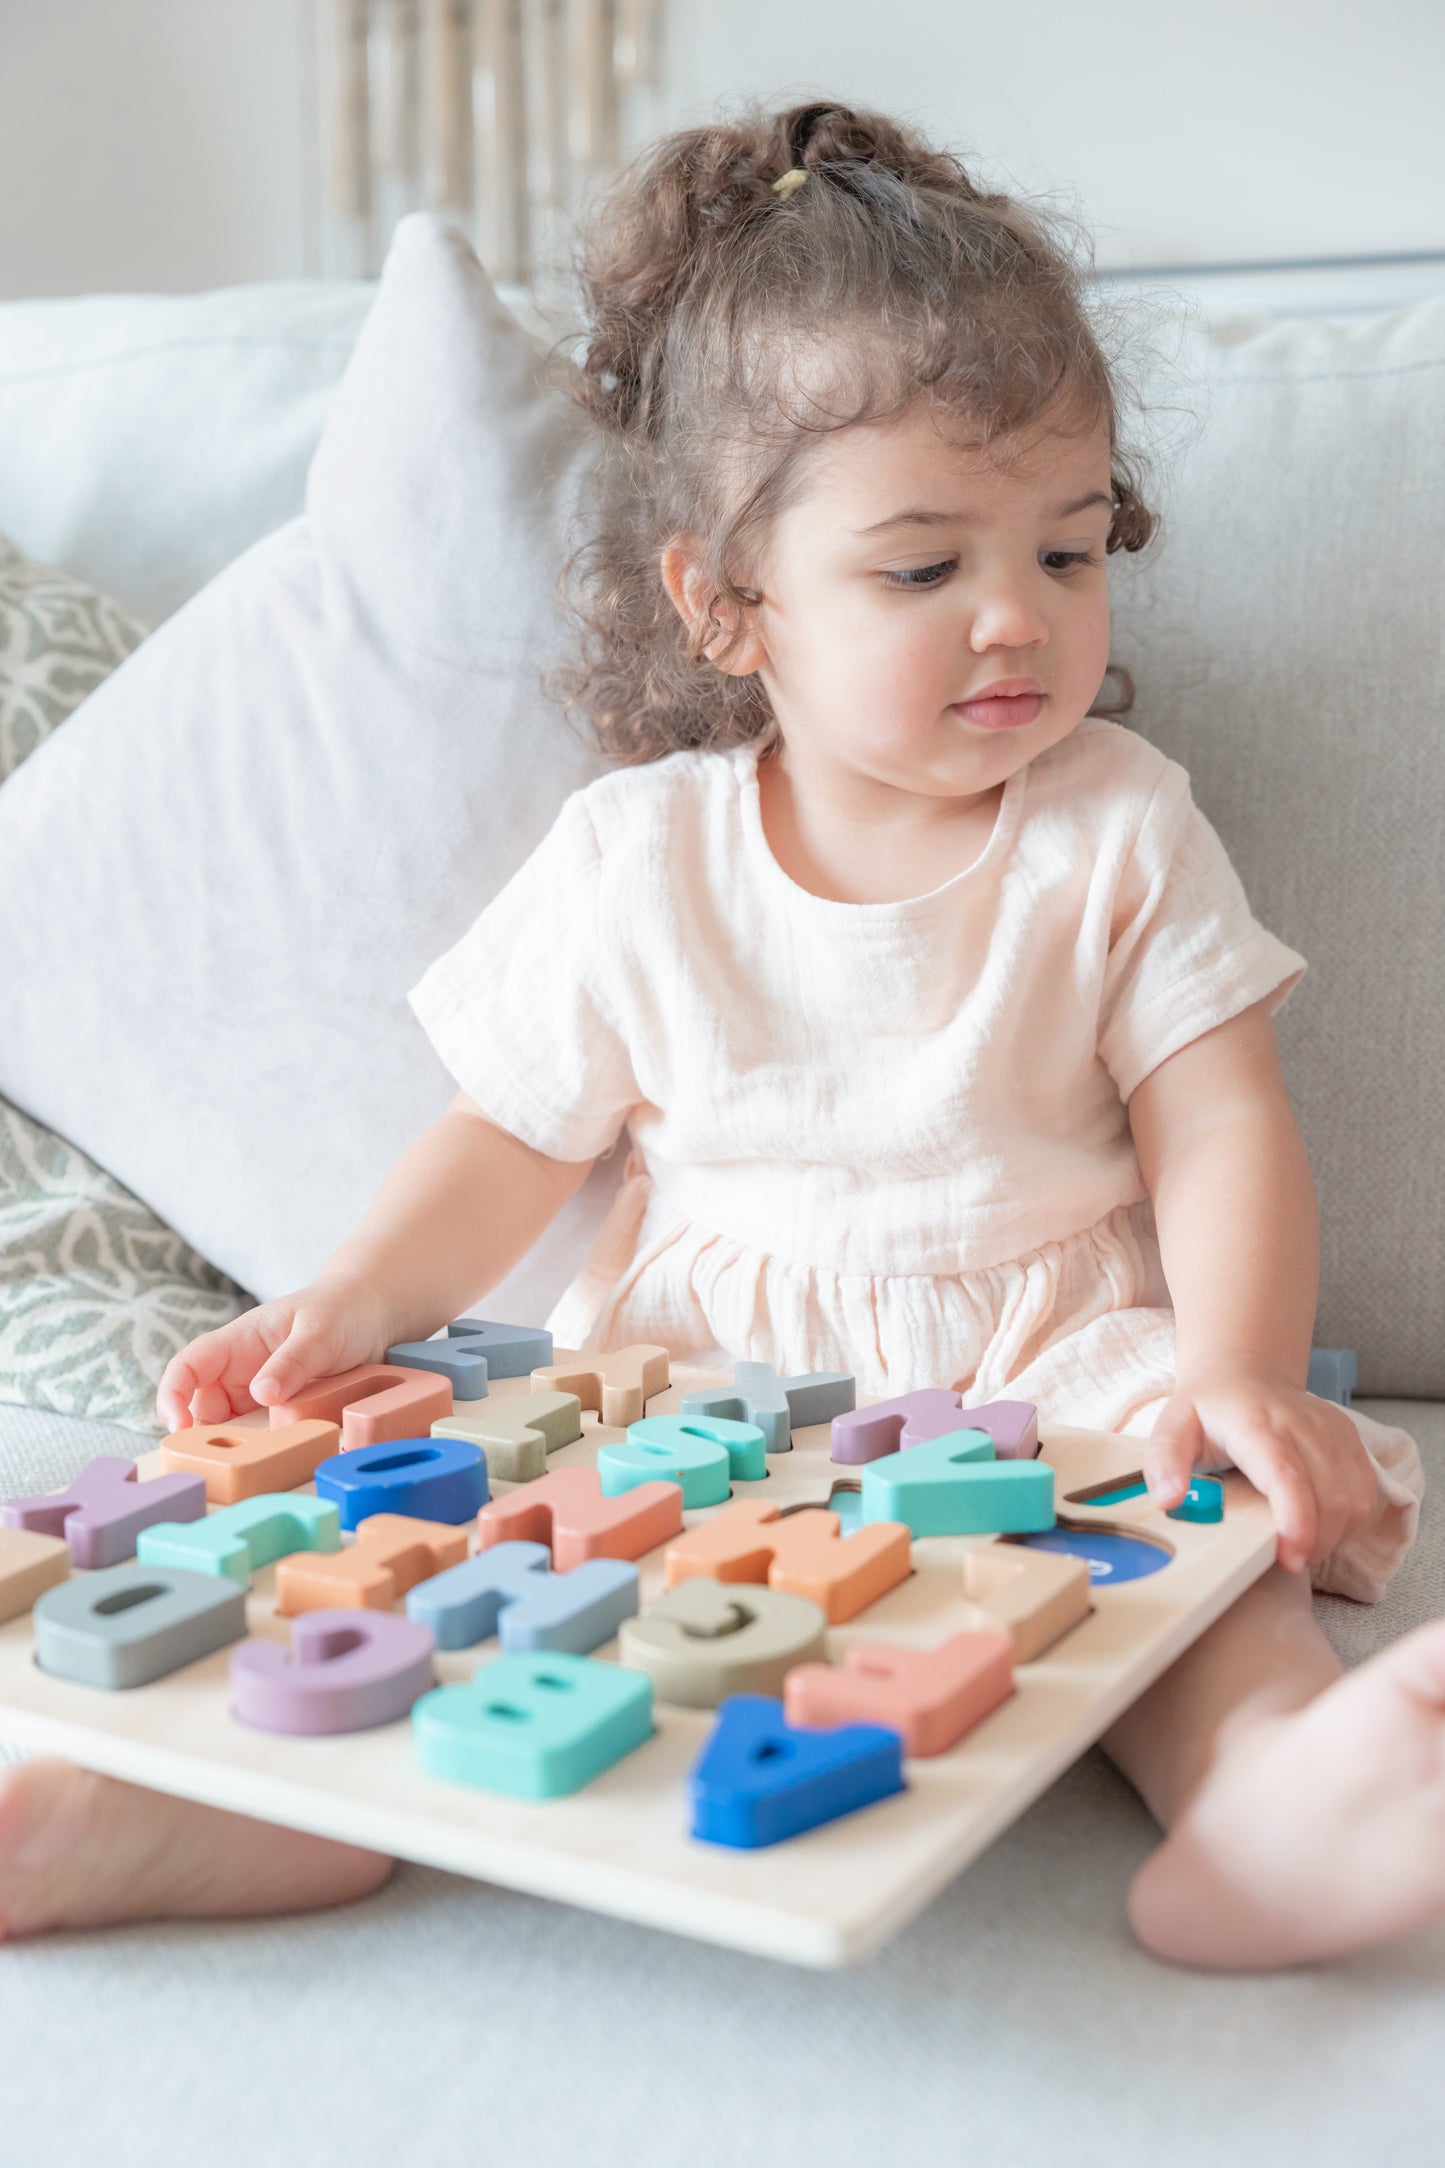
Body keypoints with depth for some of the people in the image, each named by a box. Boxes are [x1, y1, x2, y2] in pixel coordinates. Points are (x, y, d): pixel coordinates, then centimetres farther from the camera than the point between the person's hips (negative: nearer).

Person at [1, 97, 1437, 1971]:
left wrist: (1240, 1370, -22)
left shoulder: (1117, 832, 0)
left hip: (1050, 1363, 0)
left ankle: (1268, 1786, -50)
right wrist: (353, 1300, -11)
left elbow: (1220, 1132, -4)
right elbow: (514, 1139, 7)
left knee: (1200, 1508, -30)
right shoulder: (636, 861, 0)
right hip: (702, 1368, 1)